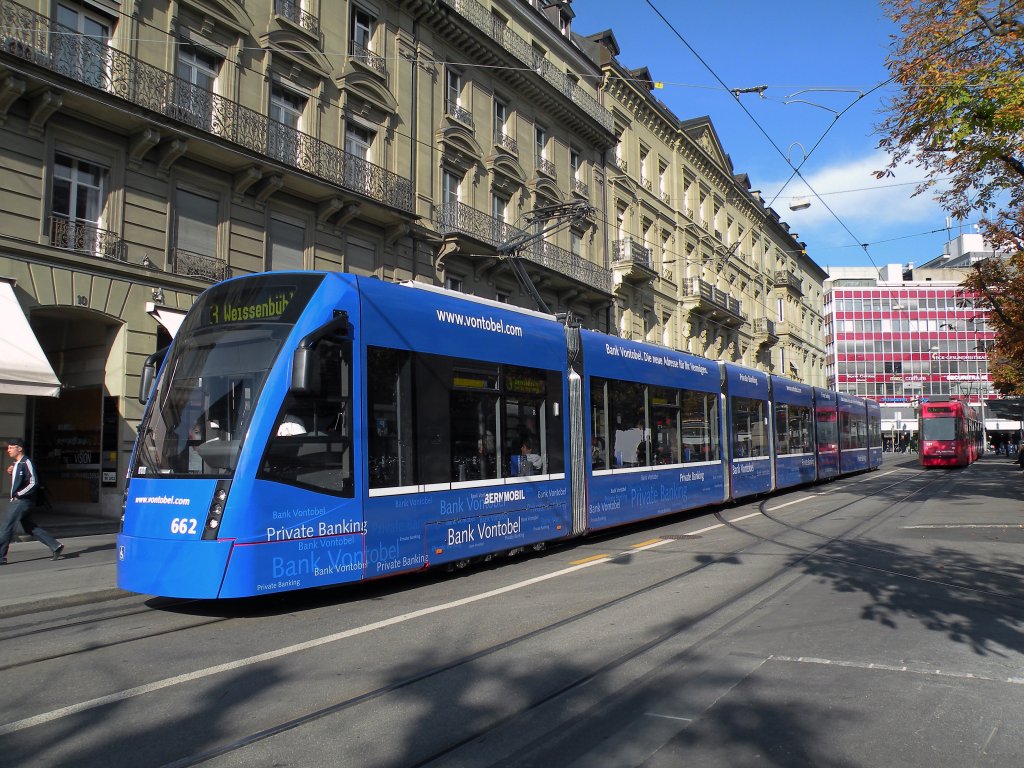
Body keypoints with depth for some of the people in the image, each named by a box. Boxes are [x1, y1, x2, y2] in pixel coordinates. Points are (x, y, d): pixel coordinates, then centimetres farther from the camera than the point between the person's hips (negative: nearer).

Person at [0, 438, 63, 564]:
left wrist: (18, 494, -18)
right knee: (30, 528, 11)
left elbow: (33, 483, -20)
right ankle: (55, 546, 15)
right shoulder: (16, 464, 14)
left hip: (22, 501, -10)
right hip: (15, 501, 10)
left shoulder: (27, 463, -14)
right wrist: (11, 472, 8)